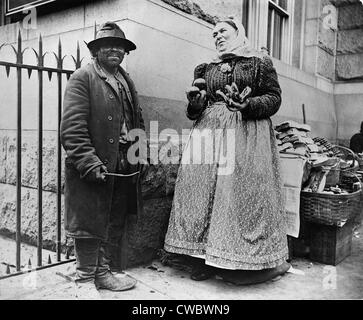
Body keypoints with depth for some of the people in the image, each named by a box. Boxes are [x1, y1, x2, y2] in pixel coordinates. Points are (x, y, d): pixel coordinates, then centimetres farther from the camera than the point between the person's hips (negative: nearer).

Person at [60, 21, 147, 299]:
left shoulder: (127, 81, 17)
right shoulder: (82, 78, -5)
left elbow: (138, 122, 20)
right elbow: (72, 127, -14)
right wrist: (89, 162, -21)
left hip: (125, 169, 7)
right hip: (94, 169, -7)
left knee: (115, 223, 14)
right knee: (89, 223, 3)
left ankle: (104, 273, 30)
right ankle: (86, 280, 19)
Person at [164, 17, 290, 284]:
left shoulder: (260, 63, 9)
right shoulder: (206, 68, 20)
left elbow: (274, 98, 2)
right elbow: (196, 112, 18)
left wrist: (248, 105, -16)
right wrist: (195, 101, -5)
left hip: (246, 133, -4)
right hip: (209, 133, 4)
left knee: (242, 193, -8)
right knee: (205, 191, -2)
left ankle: (251, 262, 4)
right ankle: (205, 259, 6)